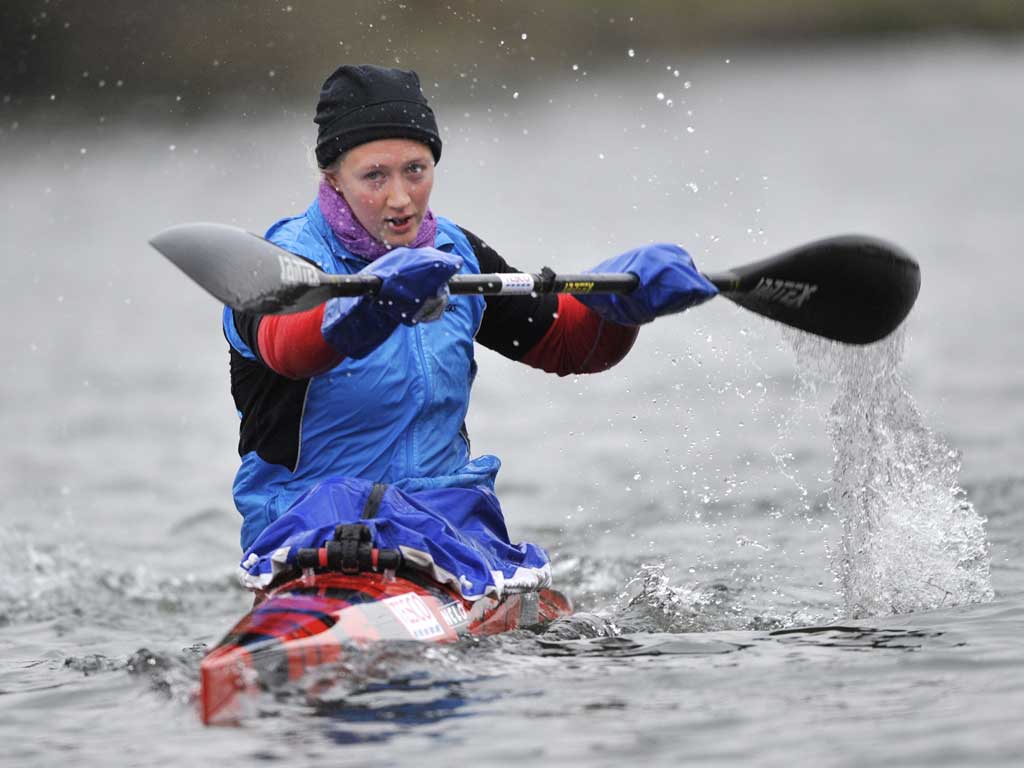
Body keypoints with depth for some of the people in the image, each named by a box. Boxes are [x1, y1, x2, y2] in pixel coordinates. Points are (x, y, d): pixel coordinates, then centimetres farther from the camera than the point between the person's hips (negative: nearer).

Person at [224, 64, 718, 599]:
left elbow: (569, 343, 18)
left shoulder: (453, 254, 11)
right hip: (308, 518, -5)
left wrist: (620, 300, -6)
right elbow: (285, 344, -35)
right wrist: (375, 300, -57)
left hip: (448, 514, 5)